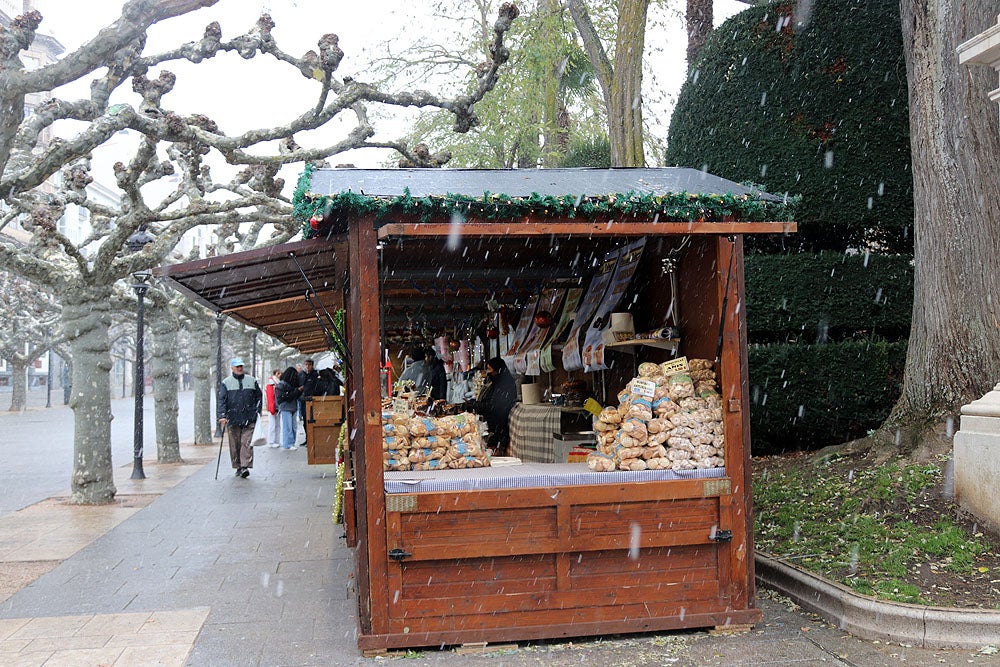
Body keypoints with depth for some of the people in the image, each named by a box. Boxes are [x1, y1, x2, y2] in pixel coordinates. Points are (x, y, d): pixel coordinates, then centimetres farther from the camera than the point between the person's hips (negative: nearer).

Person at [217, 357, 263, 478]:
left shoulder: (252, 381, 10)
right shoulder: (225, 383, 4)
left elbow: (259, 397, 18)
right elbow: (221, 400, -4)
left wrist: (257, 411, 9)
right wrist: (222, 416, -15)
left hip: (249, 419, 0)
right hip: (233, 418, 0)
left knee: (247, 443, -9)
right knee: (235, 444, 6)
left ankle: (245, 466, -13)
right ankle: (238, 467, 17)